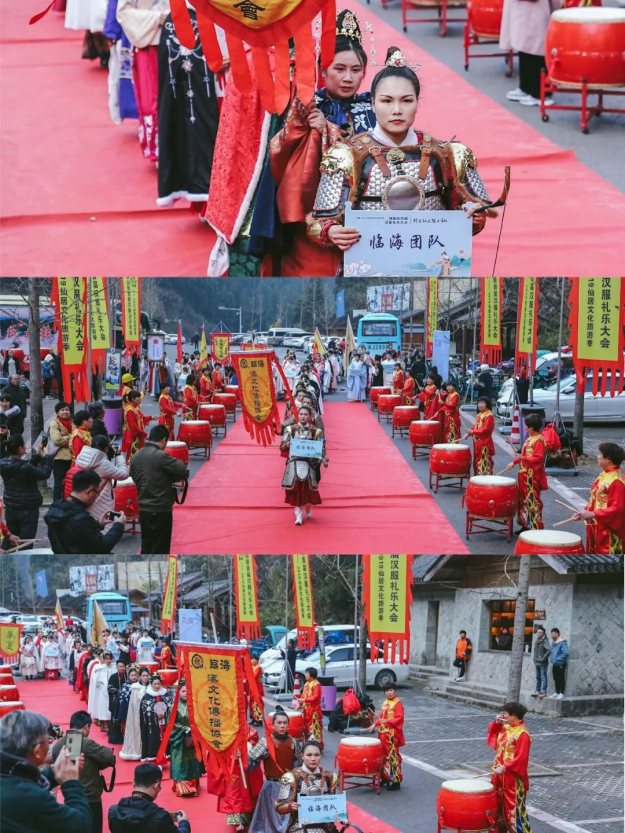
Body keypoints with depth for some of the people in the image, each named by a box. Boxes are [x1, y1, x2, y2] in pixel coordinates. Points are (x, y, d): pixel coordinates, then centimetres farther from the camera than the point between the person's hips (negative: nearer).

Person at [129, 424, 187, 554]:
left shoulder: (136, 457, 5)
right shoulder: (160, 456, -18)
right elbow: (182, 471, -15)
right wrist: (181, 463, 7)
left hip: (143, 509, 7)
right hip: (160, 510, -7)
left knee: (146, 548, 15)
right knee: (160, 549, 1)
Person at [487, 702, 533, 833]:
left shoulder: (522, 734, -20)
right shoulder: (505, 728, 7)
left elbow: (521, 758, -24)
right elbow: (491, 737, 20)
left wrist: (505, 767, -27)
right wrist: (496, 723, 5)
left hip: (513, 777, -9)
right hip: (500, 775, 9)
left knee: (514, 807, -5)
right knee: (499, 805, 17)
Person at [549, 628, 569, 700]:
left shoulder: (562, 642, -14)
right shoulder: (553, 643, 13)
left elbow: (565, 653, -20)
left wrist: (558, 660, -19)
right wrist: (552, 660, 12)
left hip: (561, 664, -9)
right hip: (554, 664, 9)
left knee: (561, 679, -3)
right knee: (556, 679, 14)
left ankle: (561, 693, 0)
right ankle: (556, 693, 22)